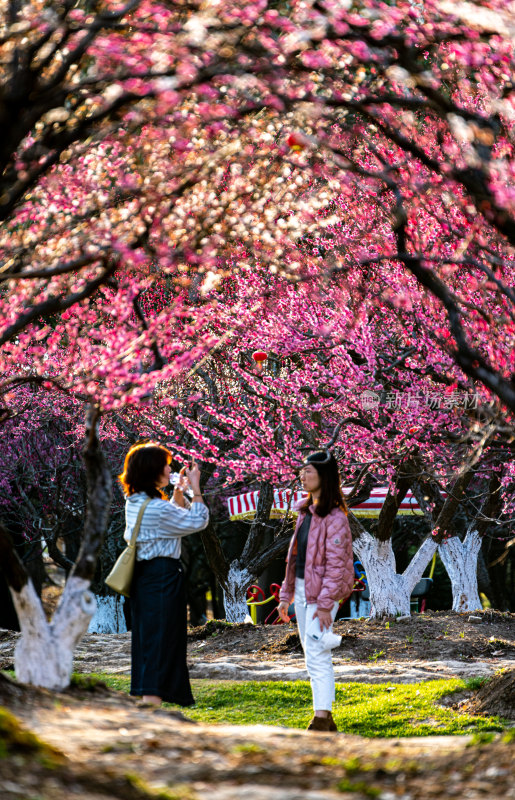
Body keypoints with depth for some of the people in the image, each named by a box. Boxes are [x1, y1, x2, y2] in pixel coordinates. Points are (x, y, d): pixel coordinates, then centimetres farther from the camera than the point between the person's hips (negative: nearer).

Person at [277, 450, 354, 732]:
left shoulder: (334, 516, -14)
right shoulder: (305, 511, 13)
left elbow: (336, 563, -17)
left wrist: (325, 603, -21)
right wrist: (285, 595, 16)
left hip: (322, 592, -9)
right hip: (302, 589, 9)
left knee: (317, 656, -15)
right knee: (312, 657, 11)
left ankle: (321, 719, -16)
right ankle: (326, 720, 17)